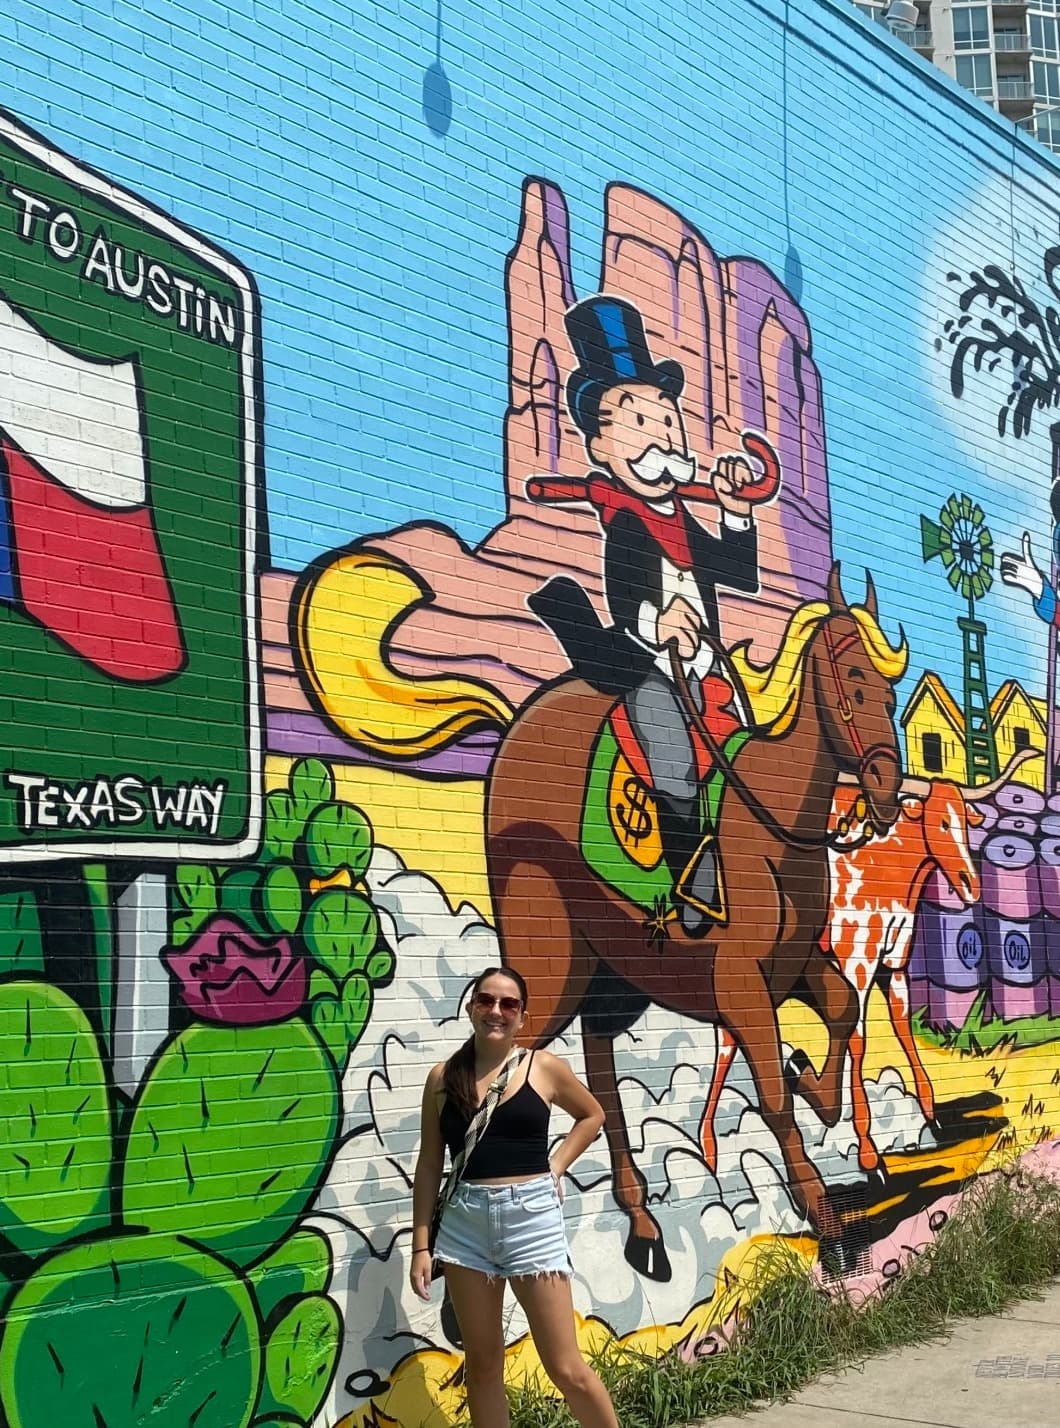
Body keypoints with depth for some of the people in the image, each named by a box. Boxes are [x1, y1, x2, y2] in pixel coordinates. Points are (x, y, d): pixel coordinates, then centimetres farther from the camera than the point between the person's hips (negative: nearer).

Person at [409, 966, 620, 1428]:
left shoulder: (544, 1067, -1)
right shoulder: (443, 1076, 3)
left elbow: (592, 1115, 17)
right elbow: (429, 1164, 7)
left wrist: (555, 1166, 4)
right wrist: (421, 1245, 4)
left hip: (531, 1216, -2)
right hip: (464, 1223, 2)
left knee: (565, 1368, 0)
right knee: (482, 1366, 11)